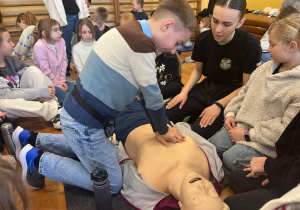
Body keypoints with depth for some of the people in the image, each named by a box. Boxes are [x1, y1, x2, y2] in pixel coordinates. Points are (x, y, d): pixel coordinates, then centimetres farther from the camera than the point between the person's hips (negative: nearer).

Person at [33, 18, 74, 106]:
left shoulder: (61, 41, -1)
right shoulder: (39, 46, -18)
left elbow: (64, 61, 2)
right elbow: (45, 70, -17)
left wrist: (62, 80, -2)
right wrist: (57, 85, -12)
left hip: (59, 80, 6)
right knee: (66, 97, -22)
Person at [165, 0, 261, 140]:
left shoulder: (250, 45, -18)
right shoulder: (203, 38, -5)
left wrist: (219, 105, -21)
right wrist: (184, 92, -5)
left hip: (231, 94, -4)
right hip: (206, 87, 5)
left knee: (197, 134, -26)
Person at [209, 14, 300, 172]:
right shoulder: (266, 68, 5)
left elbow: (285, 128, -21)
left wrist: (248, 135, -19)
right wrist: (230, 113, 1)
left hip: (266, 142, -6)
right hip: (241, 126, 7)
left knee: (230, 158, -21)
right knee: (211, 145, -5)